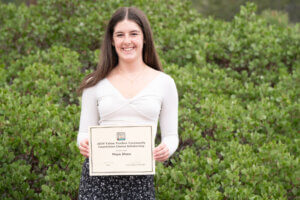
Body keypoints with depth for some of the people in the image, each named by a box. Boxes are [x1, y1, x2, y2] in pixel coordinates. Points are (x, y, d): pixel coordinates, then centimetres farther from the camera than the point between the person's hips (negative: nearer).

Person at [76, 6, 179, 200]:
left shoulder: (164, 83, 8)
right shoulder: (96, 84, 9)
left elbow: (171, 136, 10)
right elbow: (84, 133, 12)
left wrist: (166, 149, -13)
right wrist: (84, 144, -11)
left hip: (140, 178, 0)